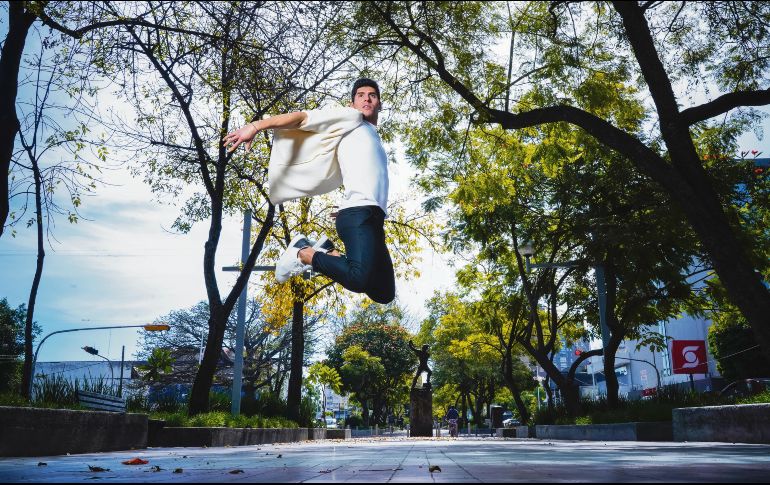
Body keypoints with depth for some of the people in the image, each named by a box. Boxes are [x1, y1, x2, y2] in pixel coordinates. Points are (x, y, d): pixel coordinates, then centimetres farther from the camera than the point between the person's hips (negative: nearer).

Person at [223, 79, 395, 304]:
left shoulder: (373, 137, 32)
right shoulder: (350, 117, 8)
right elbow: (301, 117, -1)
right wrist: (255, 126, -11)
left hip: (372, 218, 9)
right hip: (359, 214, -9)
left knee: (384, 294, 4)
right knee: (361, 279, -32)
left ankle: (328, 252, 8)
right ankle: (303, 253, -10)